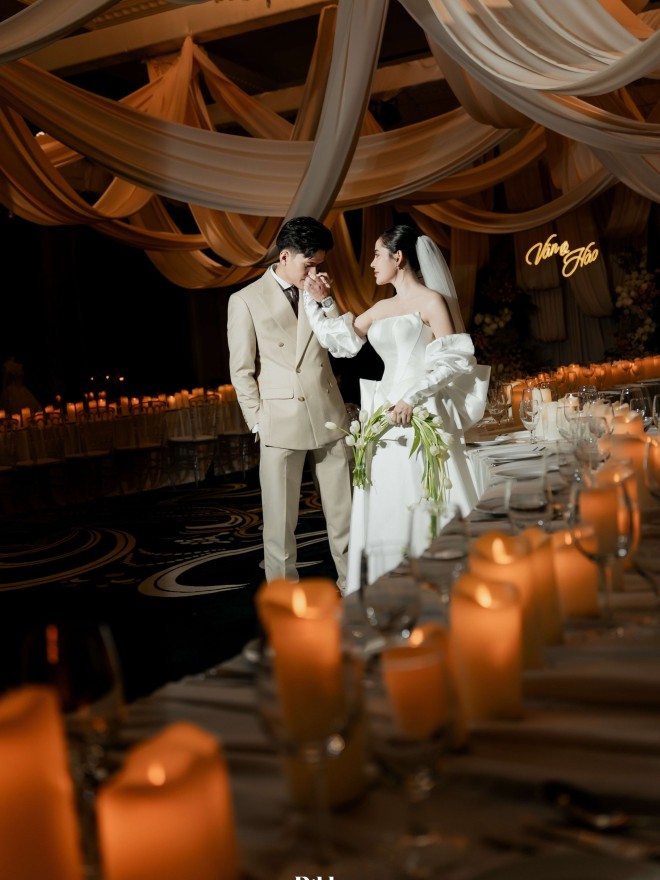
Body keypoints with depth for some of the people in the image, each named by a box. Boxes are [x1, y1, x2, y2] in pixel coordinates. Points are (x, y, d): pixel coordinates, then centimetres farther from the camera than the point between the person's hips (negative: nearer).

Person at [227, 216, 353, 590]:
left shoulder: (319, 293, 11)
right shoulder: (246, 300, -2)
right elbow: (242, 370, -1)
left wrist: (325, 300, -5)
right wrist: (258, 421, -5)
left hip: (330, 416, 4)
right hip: (281, 422, -4)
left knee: (343, 510, 10)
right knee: (280, 520, 4)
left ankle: (351, 583, 22)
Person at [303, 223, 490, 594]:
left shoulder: (431, 301, -3)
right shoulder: (380, 309, 17)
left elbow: (454, 361, -10)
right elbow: (338, 340, 22)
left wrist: (412, 398, -19)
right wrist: (313, 301, 17)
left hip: (423, 412, -7)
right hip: (385, 414, 7)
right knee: (387, 503, 6)